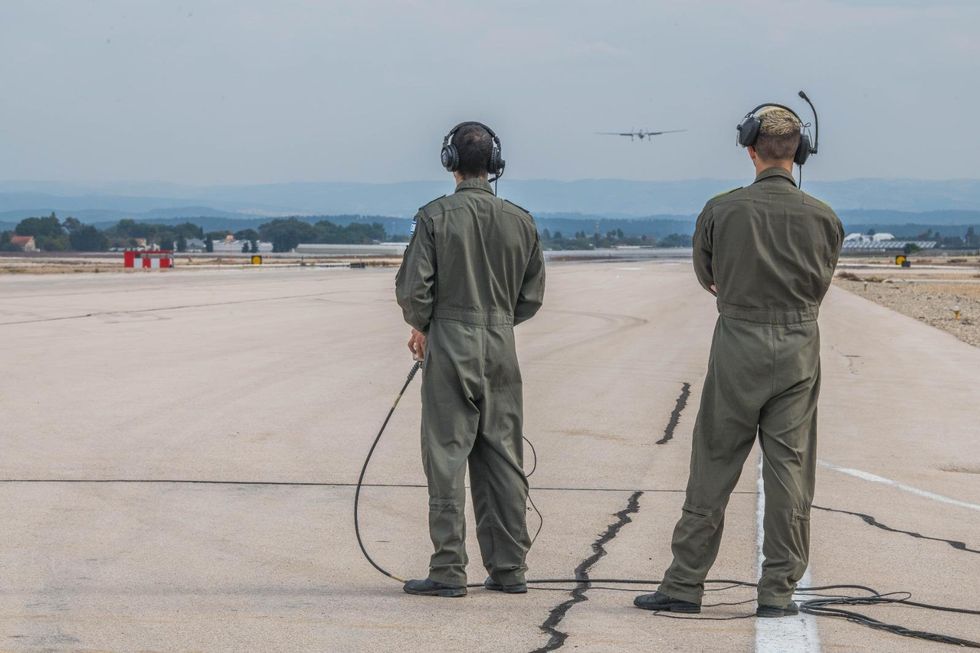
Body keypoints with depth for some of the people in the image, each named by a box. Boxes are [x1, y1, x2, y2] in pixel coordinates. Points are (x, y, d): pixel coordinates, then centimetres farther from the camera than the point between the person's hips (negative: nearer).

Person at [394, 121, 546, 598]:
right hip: (502, 348, 4)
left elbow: (412, 287, -10)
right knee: (502, 459, 9)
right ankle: (508, 568, 13)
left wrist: (421, 326, 8)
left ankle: (448, 570, -1)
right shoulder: (520, 221, 4)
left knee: (447, 456, 0)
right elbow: (532, 297, 9)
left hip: (450, 346, -4)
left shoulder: (436, 217, -8)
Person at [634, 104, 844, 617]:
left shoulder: (721, 210, -6)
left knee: (713, 468, 5)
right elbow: (820, 287, 12)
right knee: (789, 469, 5)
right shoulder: (823, 218, -1)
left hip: (737, 347, -1)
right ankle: (778, 590, 6)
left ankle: (684, 584, 9)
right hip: (799, 349, 1)